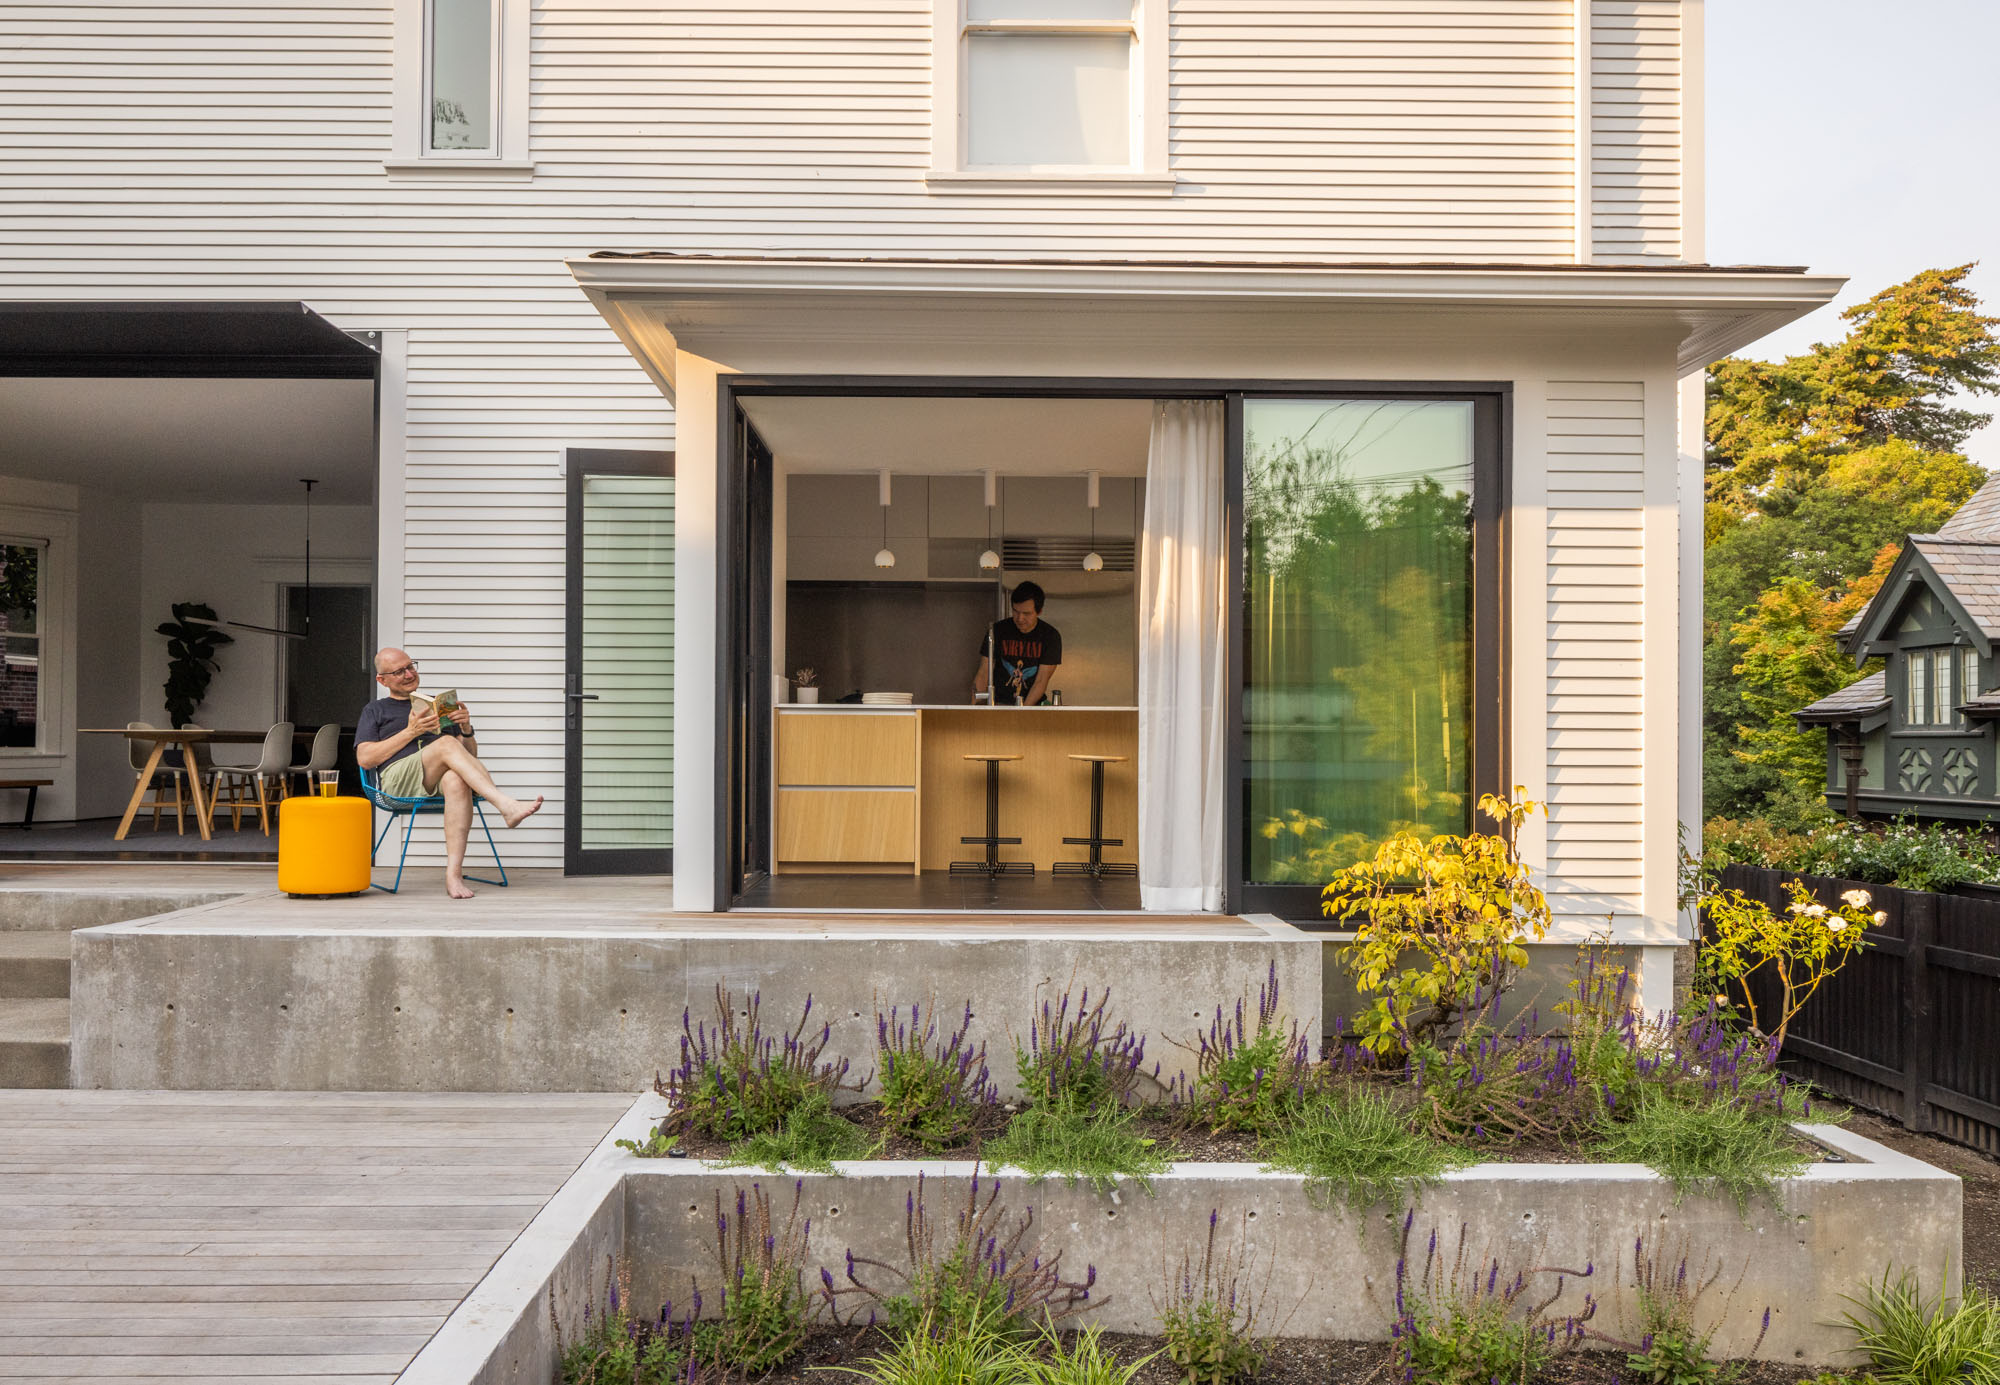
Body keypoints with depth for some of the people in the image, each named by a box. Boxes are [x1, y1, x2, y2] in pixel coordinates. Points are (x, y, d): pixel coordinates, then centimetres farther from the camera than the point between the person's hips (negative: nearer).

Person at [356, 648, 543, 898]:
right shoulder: (375, 711, 27)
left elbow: (470, 755, 25)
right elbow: (365, 759, 8)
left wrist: (466, 729, 3)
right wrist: (411, 732, 0)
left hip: (438, 782, 2)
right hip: (399, 779, -2)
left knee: (456, 780, -39)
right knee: (447, 744, -33)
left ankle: (454, 873, -49)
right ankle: (506, 805, -47)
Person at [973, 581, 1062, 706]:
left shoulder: (1051, 636, -2)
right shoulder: (998, 630, 1)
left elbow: (1041, 681, -7)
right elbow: (983, 673, 1)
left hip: (1033, 704, 0)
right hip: (1000, 703, 0)